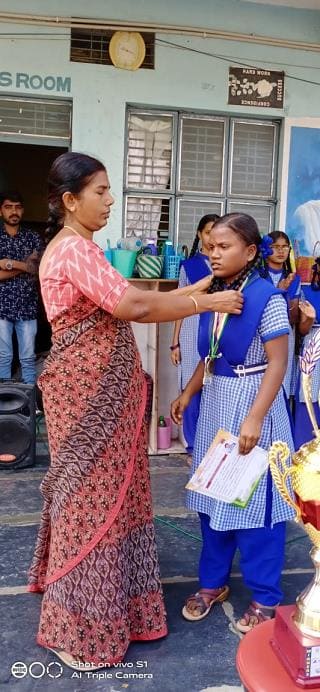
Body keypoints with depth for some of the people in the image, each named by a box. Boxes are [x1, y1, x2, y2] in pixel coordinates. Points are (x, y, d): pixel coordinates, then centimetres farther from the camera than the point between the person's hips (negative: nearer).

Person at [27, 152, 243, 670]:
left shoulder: (76, 248, 16)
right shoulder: (74, 248, -18)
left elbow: (121, 304, 12)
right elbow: (133, 306, -27)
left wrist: (189, 292, 7)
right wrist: (206, 303, -17)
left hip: (99, 389, 10)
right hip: (88, 393, -10)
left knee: (103, 494, 19)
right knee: (92, 499, 0)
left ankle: (100, 604, 38)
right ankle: (78, 631, 17)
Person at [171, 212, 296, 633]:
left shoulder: (267, 297, -15)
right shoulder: (212, 294, 5)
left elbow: (278, 362, -17)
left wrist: (255, 418, -22)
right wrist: (187, 394, 10)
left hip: (252, 403, -7)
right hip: (215, 403, 7)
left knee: (254, 500, 3)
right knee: (214, 496, 15)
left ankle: (265, 597, 21)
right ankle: (213, 581, 32)